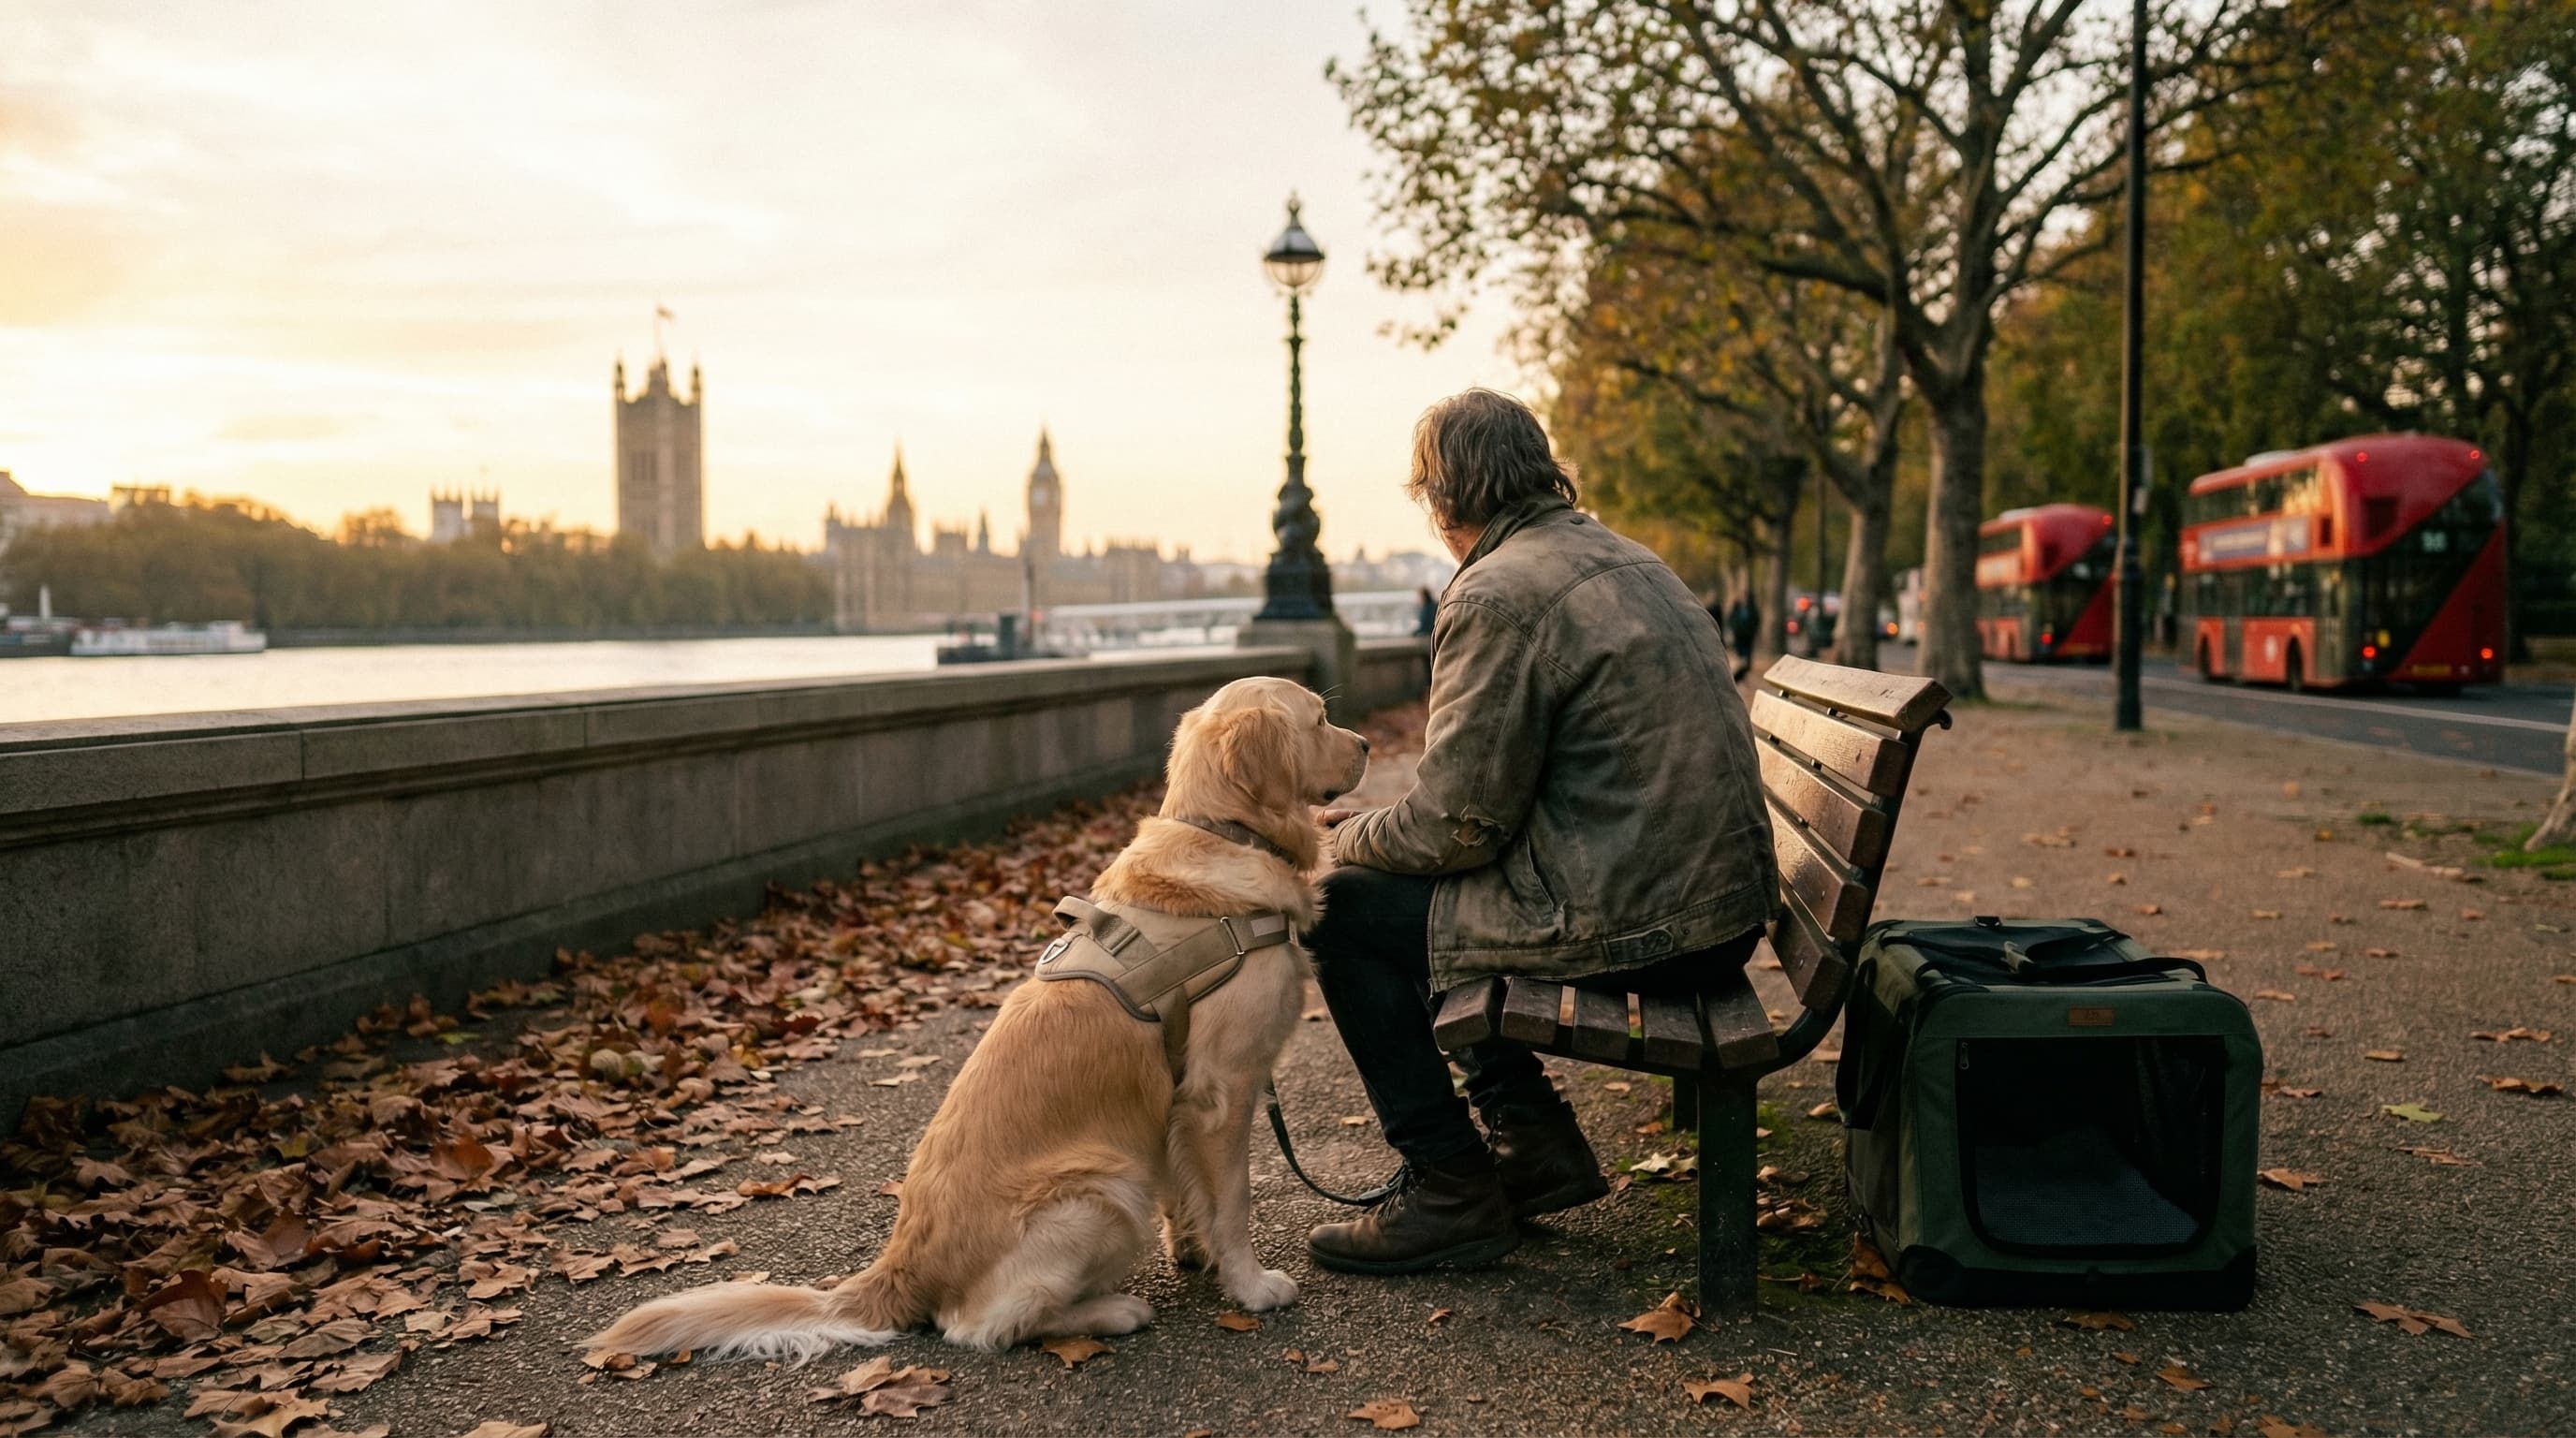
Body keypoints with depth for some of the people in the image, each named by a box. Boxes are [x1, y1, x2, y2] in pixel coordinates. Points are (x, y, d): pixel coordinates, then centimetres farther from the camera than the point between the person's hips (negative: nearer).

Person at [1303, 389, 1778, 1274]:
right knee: (1420, 890, 23)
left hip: (1629, 928, -10)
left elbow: (1457, 825, -15)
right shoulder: (1624, 559, 15)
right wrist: (1382, 821, 23)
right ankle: (1535, 1142, 26)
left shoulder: (1498, 595, -15)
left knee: (1346, 908, 1)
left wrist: (1352, 838, 5)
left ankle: (1453, 1192, 8)